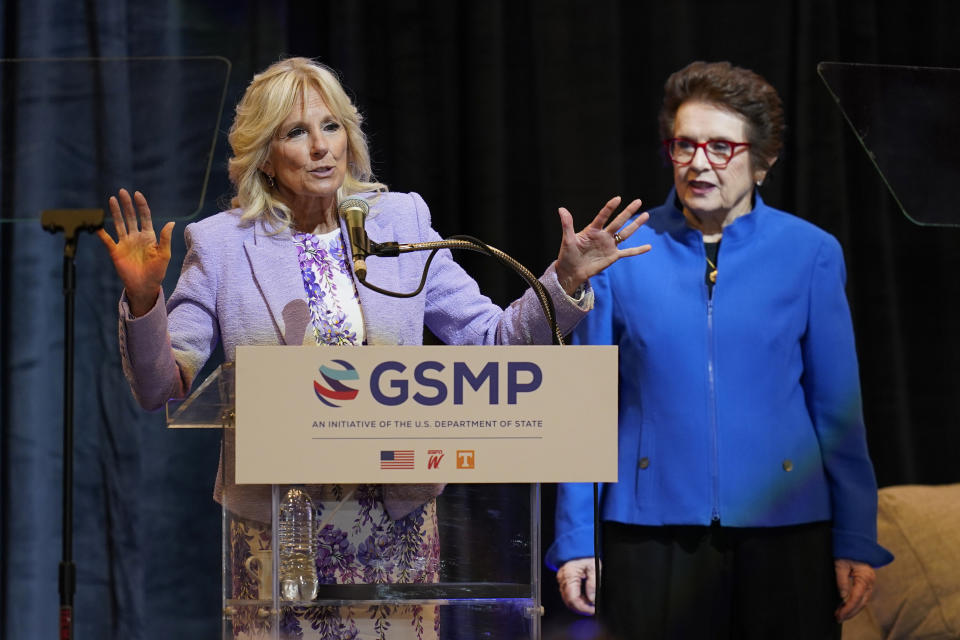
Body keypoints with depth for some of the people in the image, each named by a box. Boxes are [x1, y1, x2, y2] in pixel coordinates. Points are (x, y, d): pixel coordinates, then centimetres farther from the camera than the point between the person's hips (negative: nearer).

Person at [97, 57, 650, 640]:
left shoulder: (402, 221, 5)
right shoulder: (221, 245, -1)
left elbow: (492, 340, 5)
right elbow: (161, 388, -4)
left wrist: (566, 280, -10)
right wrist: (142, 299, -21)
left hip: (397, 522, 2)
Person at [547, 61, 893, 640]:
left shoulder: (810, 254, 2)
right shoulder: (623, 252, 1)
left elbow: (838, 408, 5)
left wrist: (856, 543, 2)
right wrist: (575, 542, 2)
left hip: (784, 529, 0)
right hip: (652, 538, 0)